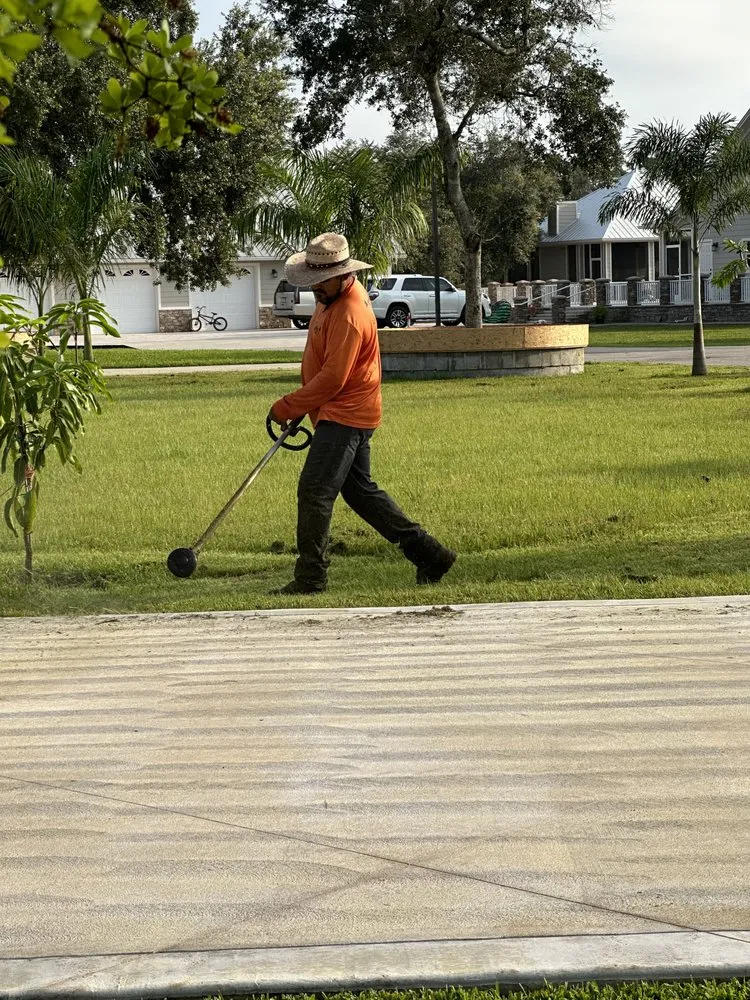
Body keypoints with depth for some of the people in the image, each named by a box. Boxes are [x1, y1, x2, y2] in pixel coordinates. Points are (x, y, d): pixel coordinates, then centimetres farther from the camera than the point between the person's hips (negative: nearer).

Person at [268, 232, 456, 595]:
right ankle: (429, 553, 19)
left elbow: (332, 379, -24)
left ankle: (310, 577, -7)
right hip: (348, 413, 11)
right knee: (360, 491, 15)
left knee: (314, 491, -11)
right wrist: (300, 404, 22)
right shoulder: (331, 296, 10)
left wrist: (287, 407, -17)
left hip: (344, 415, -11)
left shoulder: (350, 316, -23)